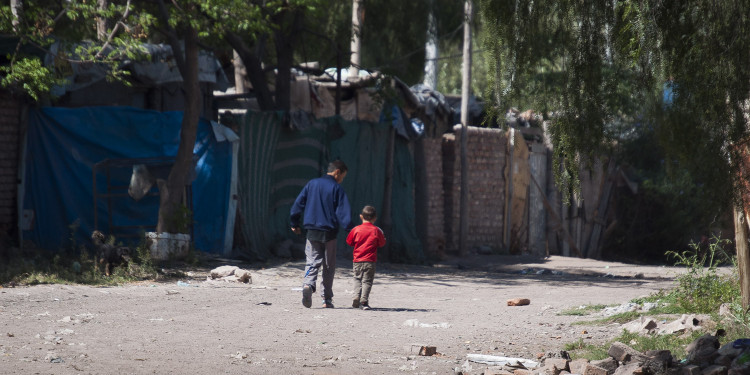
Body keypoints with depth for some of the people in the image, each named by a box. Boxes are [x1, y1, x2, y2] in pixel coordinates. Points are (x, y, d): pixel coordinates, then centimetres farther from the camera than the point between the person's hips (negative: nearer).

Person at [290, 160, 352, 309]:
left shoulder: (311, 184, 8)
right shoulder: (337, 189, -4)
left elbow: (298, 204, 9)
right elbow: (344, 212, -13)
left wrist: (294, 224, 18)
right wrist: (350, 229, -13)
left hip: (312, 232, 3)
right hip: (329, 232, -3)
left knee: (312, 261, 4)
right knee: (329, 266, 8)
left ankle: (308, 284, -26)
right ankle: (327, 299, 9)